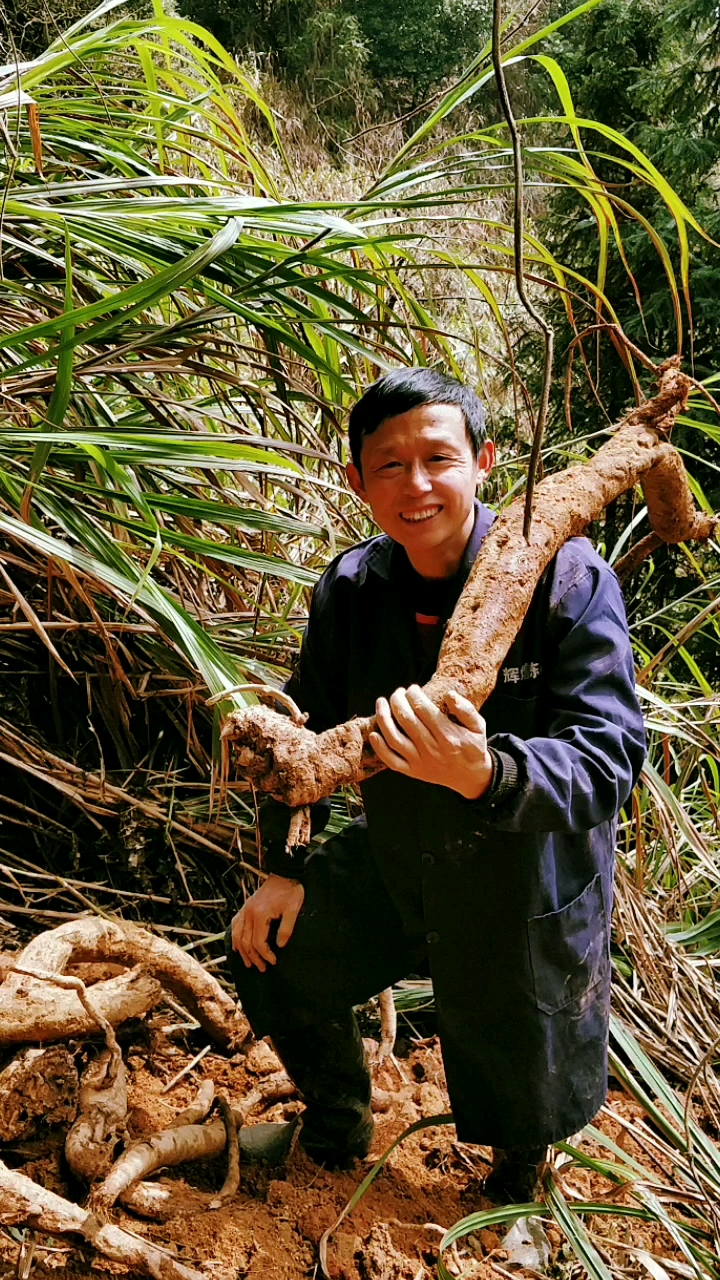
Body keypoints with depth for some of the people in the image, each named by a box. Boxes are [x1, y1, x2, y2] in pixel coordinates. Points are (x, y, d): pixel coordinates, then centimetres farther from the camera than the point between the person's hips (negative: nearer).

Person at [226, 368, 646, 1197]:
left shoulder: (567, 580, -26)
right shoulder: (349, 588, -10)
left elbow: (608, 759, -32)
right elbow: (310, 726, 5)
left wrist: (486, 775, -52)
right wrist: (284, 865, 3)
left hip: (527, 891, -4)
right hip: (394, 864, 4)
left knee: (522, 1100, 16)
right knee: (272, 952, 15)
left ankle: (521, 1163, 57)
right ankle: (337, 1128, 44)